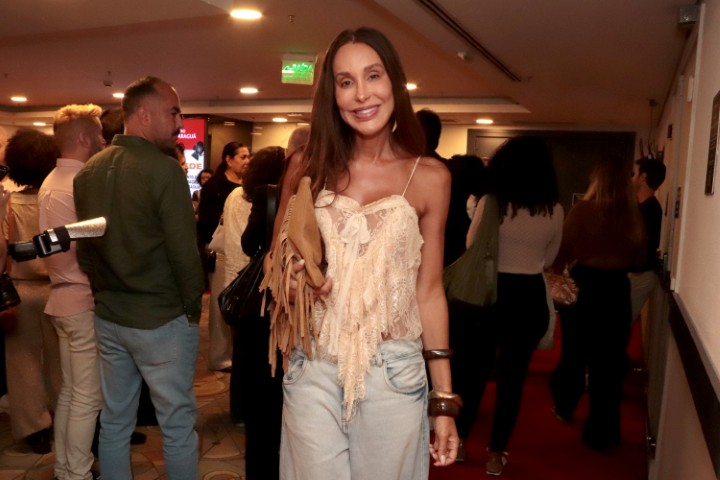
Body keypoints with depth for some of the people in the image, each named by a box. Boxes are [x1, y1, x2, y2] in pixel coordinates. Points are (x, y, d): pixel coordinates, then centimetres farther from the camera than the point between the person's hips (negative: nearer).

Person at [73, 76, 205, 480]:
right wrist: (193, 306, -5)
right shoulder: (164, 169, -17)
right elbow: (183, 249, -18)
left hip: (108, 315, 7)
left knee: (114, 423, 18)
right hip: (161, 320, -7)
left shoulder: (89, 171, 5)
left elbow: (83, 245, 10)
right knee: (178, 424, 7)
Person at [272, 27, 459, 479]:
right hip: (313, 370, 1)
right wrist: (289, 281, -14)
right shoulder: (309, 168, 0)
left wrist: (444, 399, 2)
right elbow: (276, 261, 11)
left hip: (394, 374, 0)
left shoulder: (430, 177, -3)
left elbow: (429, 291, 1)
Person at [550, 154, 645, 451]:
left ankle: (565, 407, 39)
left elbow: (562, 251, -7)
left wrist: (555, 276, 9)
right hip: (617, 289, 1)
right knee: (610, 358, 10)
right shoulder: (633, 214, -6)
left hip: (583, 285, -1)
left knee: (575, 351, 19)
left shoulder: (583, 210, -13)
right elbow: (638, 257, 5)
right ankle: (602, 432, 17)